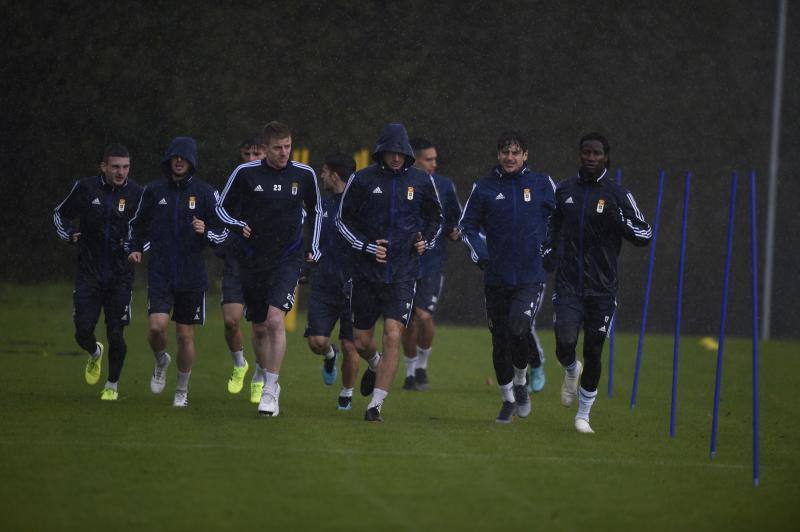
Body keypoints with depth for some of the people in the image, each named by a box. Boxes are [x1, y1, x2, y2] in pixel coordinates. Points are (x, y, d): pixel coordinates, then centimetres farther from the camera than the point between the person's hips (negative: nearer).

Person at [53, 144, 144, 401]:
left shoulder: (136, 194, -5)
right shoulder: (85, 188, -3)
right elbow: (60, 214, 13)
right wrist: (69, 234, -4)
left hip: (120, 276, -1)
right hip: (88, 272, 1)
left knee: (116, 336, -2)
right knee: (83, 332, -4)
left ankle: (112, 386, 19)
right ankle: (95, 354, 33)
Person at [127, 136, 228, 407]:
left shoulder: (205, 192, 0)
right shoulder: (154, 190, 4)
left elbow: (223, 231, 1)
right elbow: (137, 223, 20)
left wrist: (206, 232, -19)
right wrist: (135, 248, 4)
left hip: (192, 276, 0)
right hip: (160, 273, 0)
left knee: (186, 336, 5)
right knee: (157, 326, -18)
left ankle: (182, 391, 23)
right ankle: (161, 361, 16)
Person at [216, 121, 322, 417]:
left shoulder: (304, 175, 0)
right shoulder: (245, 173, -4)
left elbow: (315, 210, 17)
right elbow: (222, 207, 6)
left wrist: (314, 248, 11)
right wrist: (238, 225, -14)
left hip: (288, 259, -2)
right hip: (253, 259, 2)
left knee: (275, 319, -20)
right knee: (259, 328, 10)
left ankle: (270, 391, -19)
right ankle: (265, 376, 34)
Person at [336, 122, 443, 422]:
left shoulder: (421, 181, 2)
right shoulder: (363, 180, -2)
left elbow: (435, 219, 19)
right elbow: (343, 220, 5)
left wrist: (426, 241, 1)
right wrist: (368, 246, -7)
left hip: (402, 273, -1)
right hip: (367, 271, 1)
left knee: (393, 337, -14)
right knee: (362, 342, 8)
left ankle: (375, 405, -10)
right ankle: (375, 366, 44)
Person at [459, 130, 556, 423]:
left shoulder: (542, 185, 2)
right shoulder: (484, 187, 4)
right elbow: (468, 226, 11)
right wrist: (479, 253, -5)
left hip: (532, 276, -2)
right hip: (497, 277, 2)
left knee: (518, 328, -23)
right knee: (500, 340, 6)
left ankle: (521, 382, 4)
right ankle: (508, 399, 23)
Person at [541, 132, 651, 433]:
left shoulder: (617, 196, -3)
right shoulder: (564, 190, 6)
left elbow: (645, 235, -5)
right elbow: (552, 224, 25)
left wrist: (619, 219, -21)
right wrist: (547, 253, 9)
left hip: (602, 289, -1)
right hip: (568, 284, 1)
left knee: (593, 353, 2)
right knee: (565, 345, -15)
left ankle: (583, 415, 19)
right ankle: (571, 371, 23)